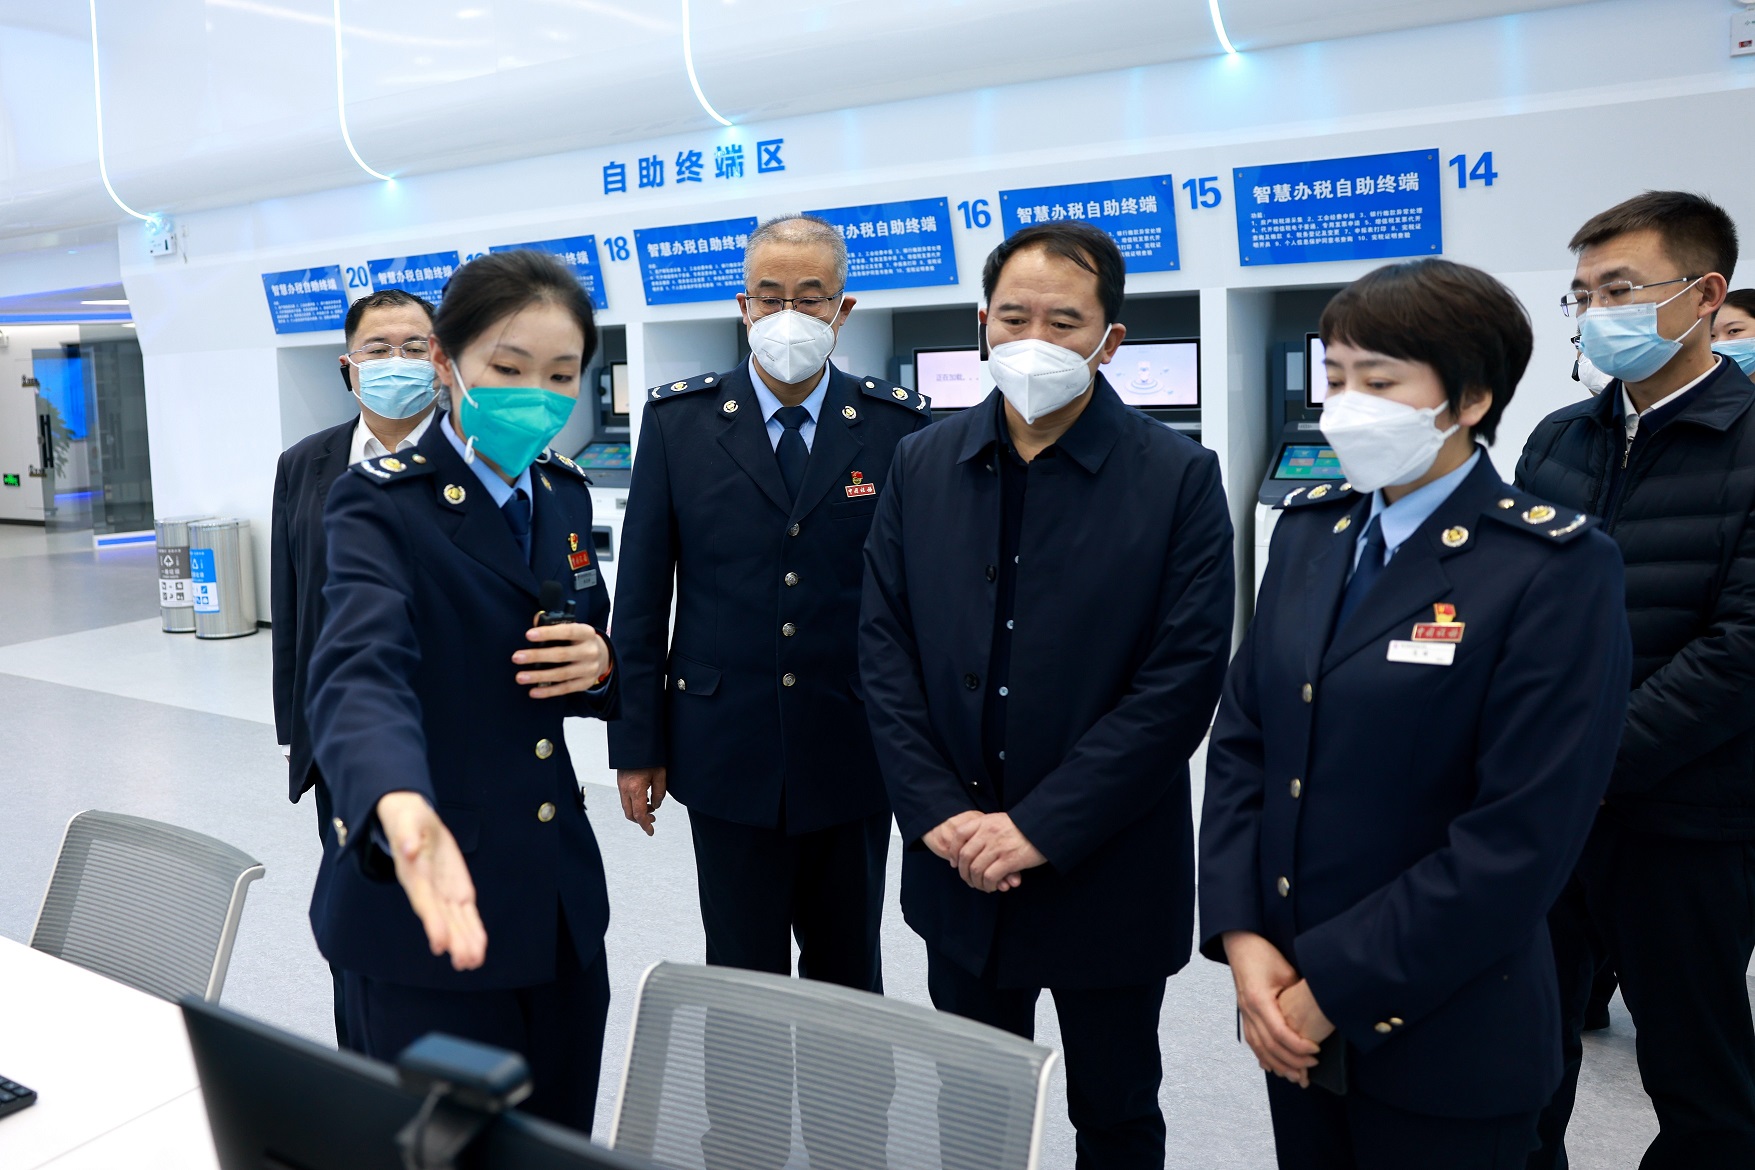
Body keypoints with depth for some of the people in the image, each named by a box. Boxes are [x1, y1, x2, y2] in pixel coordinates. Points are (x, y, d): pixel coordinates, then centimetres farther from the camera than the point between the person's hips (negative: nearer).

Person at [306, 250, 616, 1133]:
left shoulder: (565, 494, 6)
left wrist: (597, 664, -9)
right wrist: (399, 805, -53)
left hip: (559, 896, 6)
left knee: (563, 1136, 17)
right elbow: (359, 670, -32)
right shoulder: (380, 506, -13)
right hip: (430, 900, -6)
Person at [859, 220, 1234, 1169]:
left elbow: (1182, 678, -15)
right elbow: (885, 646, 0)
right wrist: (936, 812, -9)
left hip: (1106, 874, -2)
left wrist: (1042, 828, -17)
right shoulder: (921, 463, 1)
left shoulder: (1179, 479, -9)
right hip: (957, 870, 3)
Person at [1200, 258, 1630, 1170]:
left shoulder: (1555, 569, -14)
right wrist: (1240, 934, -7)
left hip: (1441, 1034, -4)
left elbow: (1523, 834, -19)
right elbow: (1241, 736, 3)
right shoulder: (1309, 530, 3)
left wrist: (1334, 986, -16)